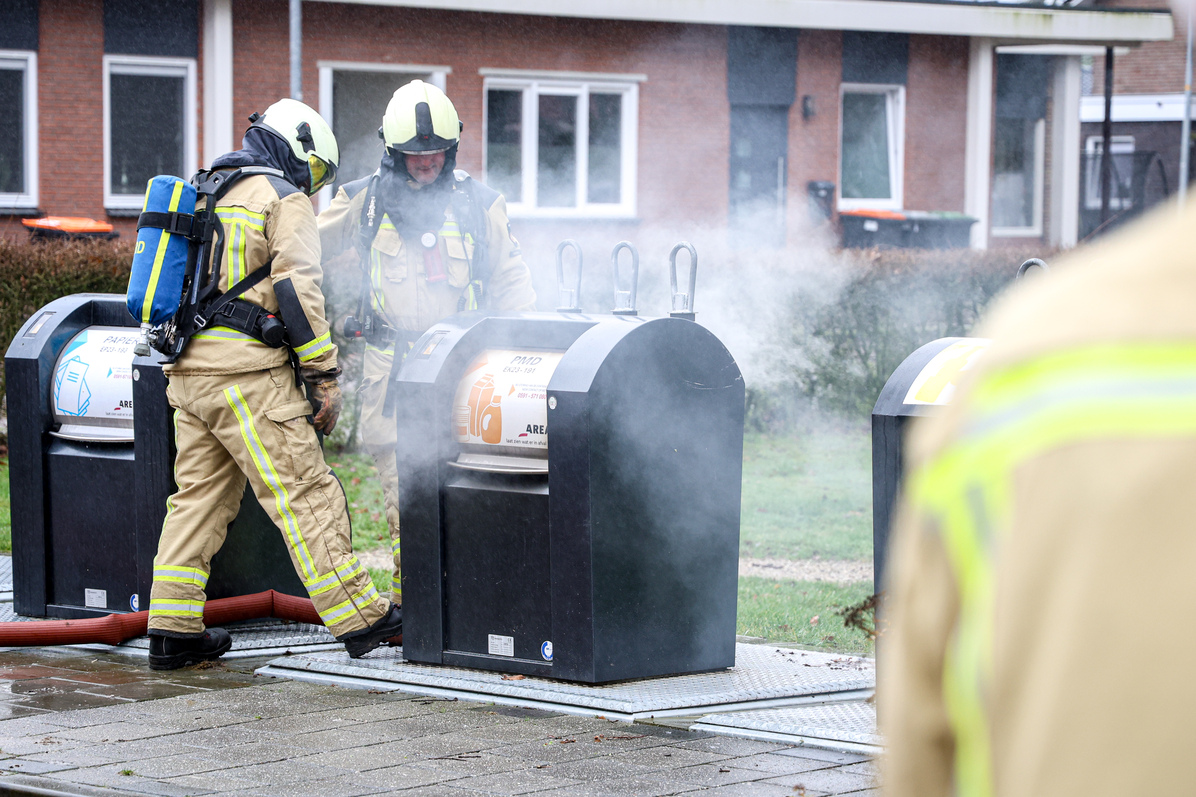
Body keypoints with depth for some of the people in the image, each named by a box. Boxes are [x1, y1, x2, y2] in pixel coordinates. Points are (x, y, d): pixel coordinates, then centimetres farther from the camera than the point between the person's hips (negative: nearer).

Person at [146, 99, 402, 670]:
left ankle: (172, 630, 9)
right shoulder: (285, 199, -3)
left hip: (186, 370, 8)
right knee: (305, 495, -5)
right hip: (246, 374, -8)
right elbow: (298, 291, -13)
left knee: (198, 496, 11)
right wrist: (324, 377, -12)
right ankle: (360, 619, -3)